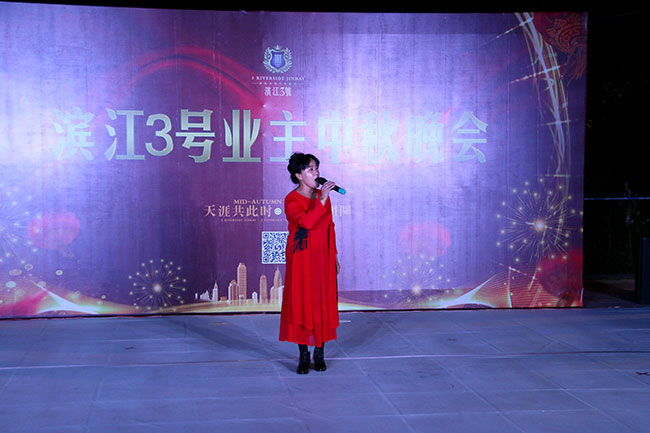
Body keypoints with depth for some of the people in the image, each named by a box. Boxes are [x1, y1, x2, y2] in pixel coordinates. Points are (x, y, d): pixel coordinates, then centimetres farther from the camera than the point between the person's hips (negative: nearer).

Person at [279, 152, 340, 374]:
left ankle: (319, 354, 15)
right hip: (301, 259, -5)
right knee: (302, 303, -2)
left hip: (323, 258, 5)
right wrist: (322, 200, -26)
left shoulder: (323, 196, 9)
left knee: (324, 302, 5)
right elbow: (307, 222, -27)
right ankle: (303, 357, 7)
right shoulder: (292, 200, -9)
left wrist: (334, 255, 14)